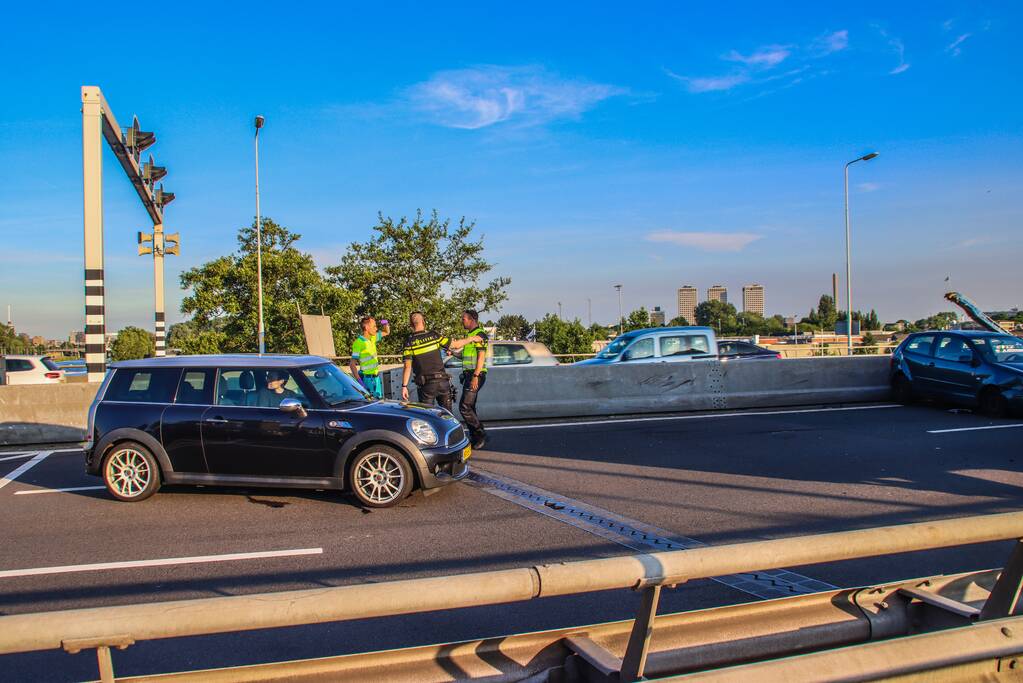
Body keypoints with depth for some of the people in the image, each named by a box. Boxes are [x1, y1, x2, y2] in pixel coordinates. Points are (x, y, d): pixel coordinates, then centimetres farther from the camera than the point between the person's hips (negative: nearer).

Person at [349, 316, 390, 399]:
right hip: (367, 379, -8)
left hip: (376, 377, 8)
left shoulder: (373, 338, 8)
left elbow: (386, 332, 25)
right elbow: (352, 364, -16)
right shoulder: (358, 342, -15)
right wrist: (359, 380, -24)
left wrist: (385, 324, 2)